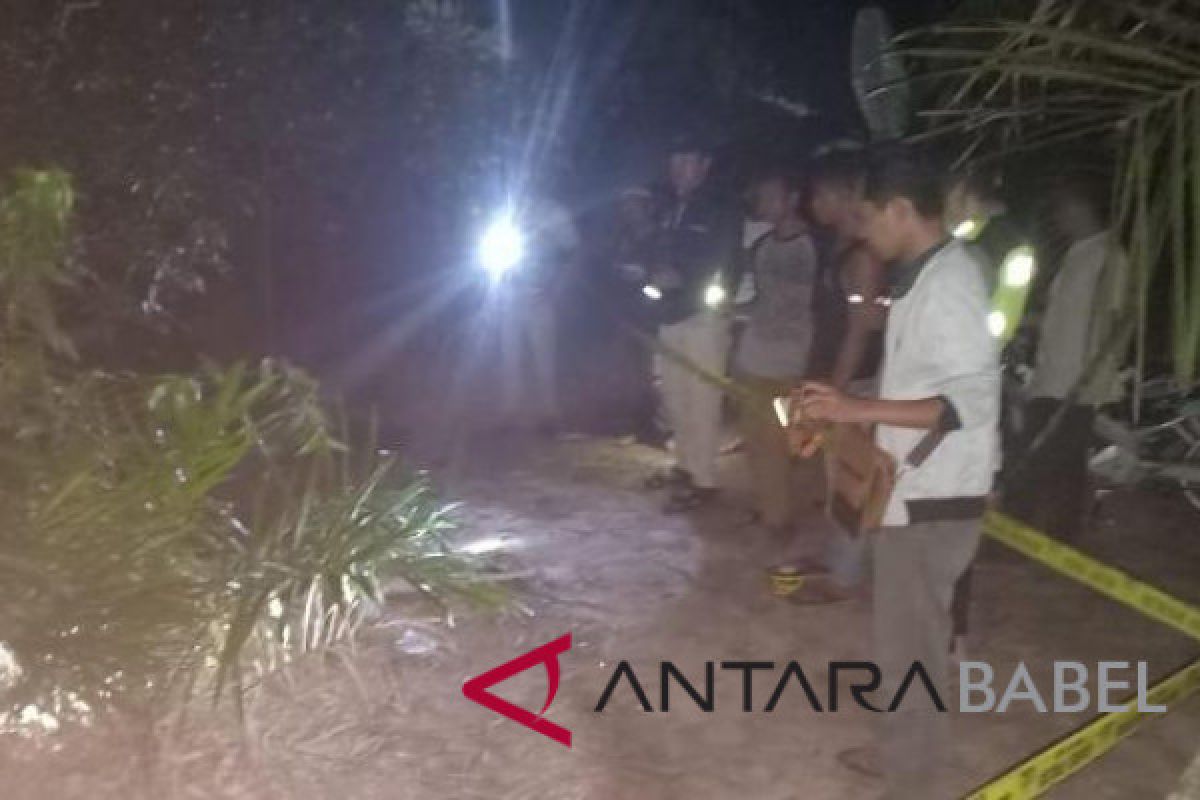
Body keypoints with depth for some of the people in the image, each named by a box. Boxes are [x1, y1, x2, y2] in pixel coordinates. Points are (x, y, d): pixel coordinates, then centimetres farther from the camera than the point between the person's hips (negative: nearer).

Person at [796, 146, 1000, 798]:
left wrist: (858, 410, -27)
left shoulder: (949, 281, -20)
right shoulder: (926, 274, 11)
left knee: (909, 644, 1)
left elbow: (973, 399, -26)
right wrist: (846, 408, 12)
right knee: (904, 635, 21)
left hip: (934, 497, -10)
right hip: (914, 487, 10)